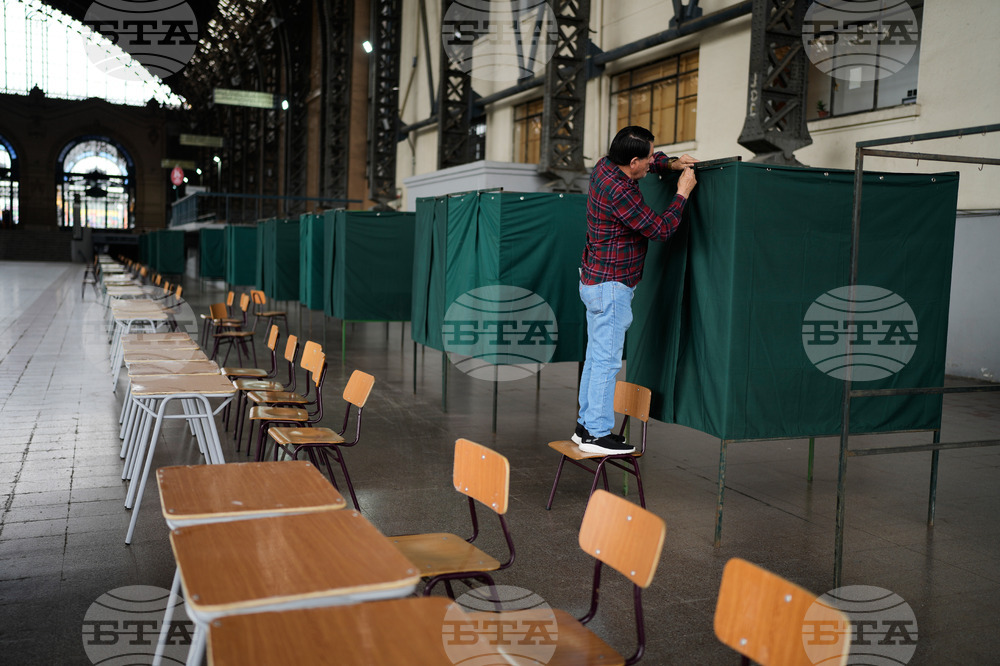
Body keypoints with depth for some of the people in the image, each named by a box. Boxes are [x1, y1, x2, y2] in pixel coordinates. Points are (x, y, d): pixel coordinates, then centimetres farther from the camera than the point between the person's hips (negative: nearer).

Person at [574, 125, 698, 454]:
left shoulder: (605, 165, 5)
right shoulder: (619, 192, -24)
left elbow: (648, 162, 27)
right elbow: (660, 229, -16)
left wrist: (671, 163, 12)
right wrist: (683, 193, -6)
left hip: (595, 280, 10)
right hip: (611, 286, -10)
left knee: (596, 356, 14)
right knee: (607, 360, -5)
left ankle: (586, 425, 21)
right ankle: (597, 434, 1)